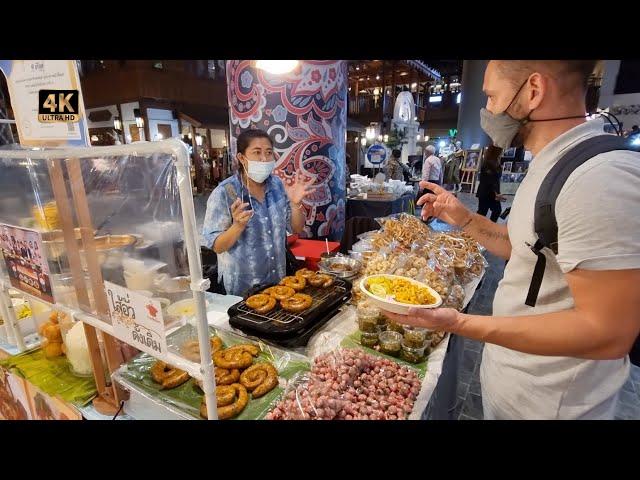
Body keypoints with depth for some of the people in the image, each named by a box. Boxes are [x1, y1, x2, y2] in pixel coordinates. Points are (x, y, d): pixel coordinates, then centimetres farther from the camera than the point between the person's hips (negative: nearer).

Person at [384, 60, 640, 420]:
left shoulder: (601, 177, -28)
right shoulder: (551, 166, 4)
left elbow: (607, 331, -28)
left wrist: (460, 323, -36)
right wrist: (464, 219, 2)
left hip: (543, 402, -8)